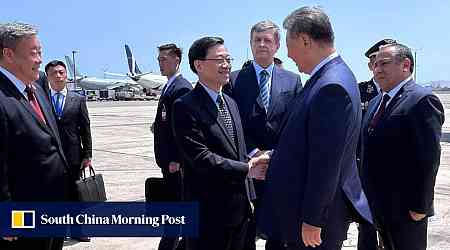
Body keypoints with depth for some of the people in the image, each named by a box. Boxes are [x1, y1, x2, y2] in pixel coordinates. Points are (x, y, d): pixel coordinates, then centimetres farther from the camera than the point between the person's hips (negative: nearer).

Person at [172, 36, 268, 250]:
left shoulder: (230, 103, 12)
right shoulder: (185, 106, -13)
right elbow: (200, 158, -21)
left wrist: (247, 198, 8)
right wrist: (247, 169, -18)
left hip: (239, 208, 7)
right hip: (208, 211, -7)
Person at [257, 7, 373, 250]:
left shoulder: (331, 86, -24)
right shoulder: (331, 77, 7)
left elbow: (325, 163, -24)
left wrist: (312, 220, -19)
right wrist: (273, 157, 14)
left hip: (317, 211, -9)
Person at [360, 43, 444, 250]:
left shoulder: (422, 100, -16)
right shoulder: (376, 102, 12)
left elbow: (429, 158, -19)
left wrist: (420, 206, -18)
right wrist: (368, 193, 11)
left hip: (406, 208, -8)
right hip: (378, 204, 8)